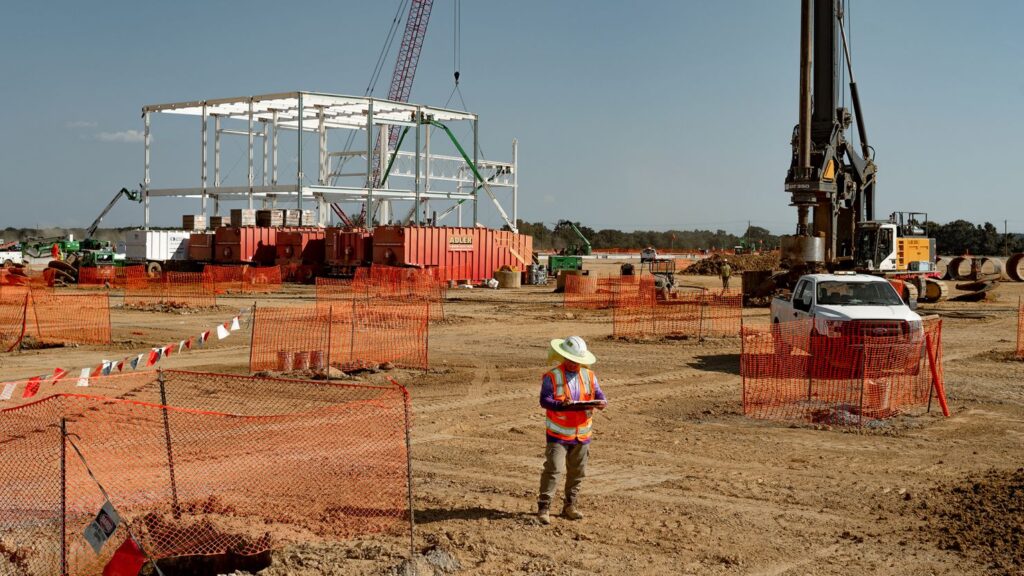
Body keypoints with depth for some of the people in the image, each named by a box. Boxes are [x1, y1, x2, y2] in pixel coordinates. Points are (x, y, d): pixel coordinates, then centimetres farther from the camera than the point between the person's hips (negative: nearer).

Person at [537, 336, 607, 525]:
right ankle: (544, 508, -6)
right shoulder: (552, 376, -8)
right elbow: (544, 400, -16)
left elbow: (599, 395, 5)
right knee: (553, 470, -11)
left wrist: (602, 402, -19)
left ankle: (570, 506, 25)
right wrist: (561, 405, -33)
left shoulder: (589, 376, 7)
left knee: (577, 472, 13)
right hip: (558, 433, -5)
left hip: (582, 434, 5)